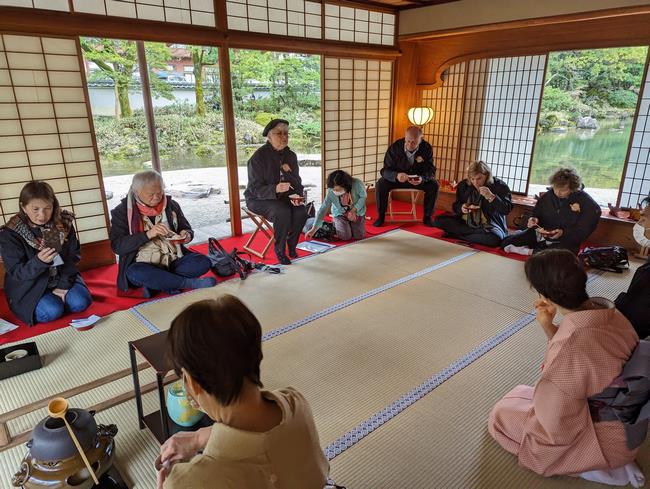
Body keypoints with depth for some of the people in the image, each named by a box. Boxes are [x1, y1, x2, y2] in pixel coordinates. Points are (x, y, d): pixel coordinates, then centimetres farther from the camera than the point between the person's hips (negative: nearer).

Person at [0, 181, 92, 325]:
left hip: (63, 278, 3)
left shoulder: (64, 224, -6)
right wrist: (39, 261, -37)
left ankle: (57, 298, 9)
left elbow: (73, 256, -2)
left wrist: (64, 284, -14)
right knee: (52, 311, -27)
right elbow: (16, 273, -16)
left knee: (80, 303, -21)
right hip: (30, 286, -3)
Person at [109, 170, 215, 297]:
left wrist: (186, 235, -9)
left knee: (203, 262, -23)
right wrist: (148, 234, -22)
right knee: (135, 273, -36)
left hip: (174, 261, 2)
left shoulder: (171, 205, 6)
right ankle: (191, 283, -26)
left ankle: (156, 284, -21)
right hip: (144, 267, -2)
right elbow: (117, 246, -10)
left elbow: (187, 229, 17)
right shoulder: (122, 211, -1)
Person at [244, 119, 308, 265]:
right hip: (258, 200, -5)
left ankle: (291, 246, -1)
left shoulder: (291, 156, 3)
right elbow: (255, 189, -20)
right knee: (283, 212, -34)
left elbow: (297, 182, 8)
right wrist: (275, 189, -40)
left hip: (283, 198, 5)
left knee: (301, 211, -23)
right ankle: (280, 250, -14)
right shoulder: (259, 157, -16)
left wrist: (296, 195, -16)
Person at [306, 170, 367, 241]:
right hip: (340, 214, -1)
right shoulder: (331, 192, -27)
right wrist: (314, 229, -26)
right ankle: (336, 224, 16)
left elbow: (363, 196, -11)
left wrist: (354, 210, -23)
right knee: (345, 237, -18)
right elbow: (323, 209, -23)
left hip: (357, 212, 1)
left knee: (359, 236, -9)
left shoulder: (357, 184, -31)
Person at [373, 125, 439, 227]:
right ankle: (381, 216, -7)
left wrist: (422, 179, -39)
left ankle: (427, 217, -3)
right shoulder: (395, 147, -21)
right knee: (380, 185, -28)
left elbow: (431, 170, -14)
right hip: (396, 177, -1)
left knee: (433, 186, -23)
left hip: (418, 179, 1)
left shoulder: (426, 148, -17)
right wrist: (396, 175, -45)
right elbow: (385, 170, -21)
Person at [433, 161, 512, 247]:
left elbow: (507, 210, -15)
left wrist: (491, 197, -29)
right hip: (465, 223, 4)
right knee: (438, 220, -14)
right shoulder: (463, 185, 3)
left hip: (489, 226, -4)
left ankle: (460, 235, -14)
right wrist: (462, 208, -13)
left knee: (494, 238, -39)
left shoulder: (499, 186, -7)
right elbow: (456, 206, 12)